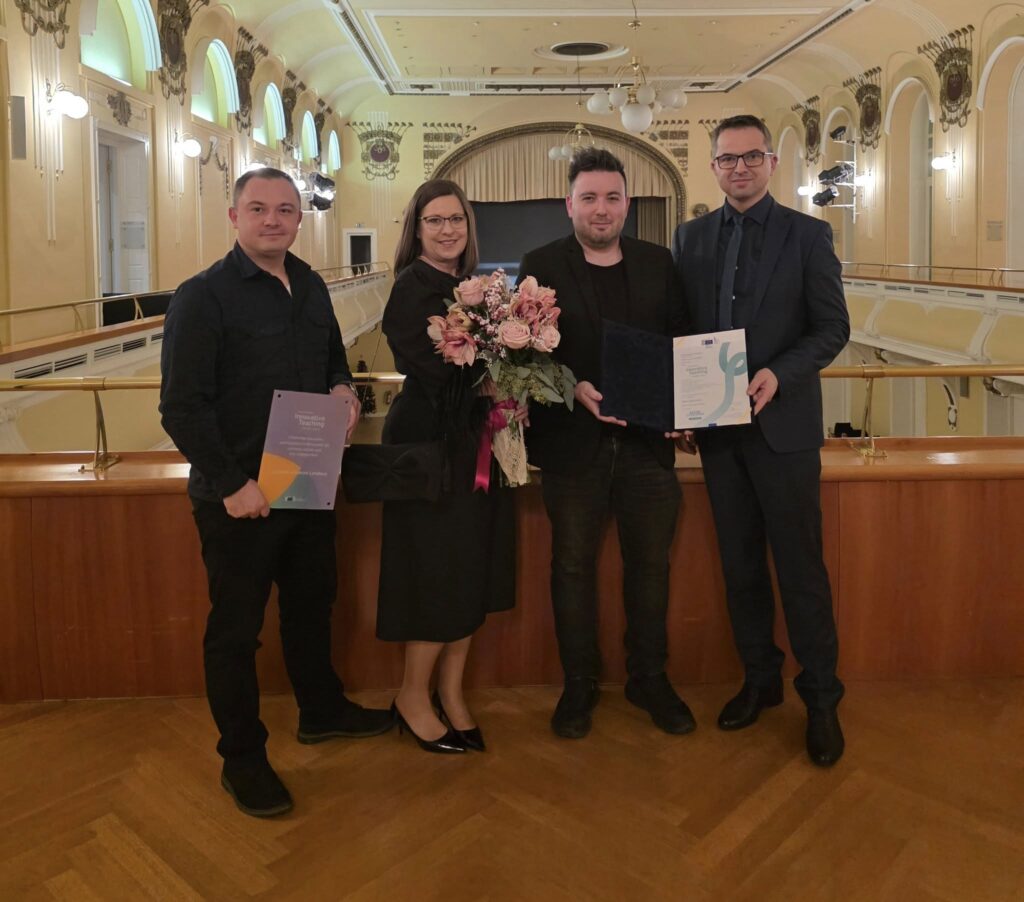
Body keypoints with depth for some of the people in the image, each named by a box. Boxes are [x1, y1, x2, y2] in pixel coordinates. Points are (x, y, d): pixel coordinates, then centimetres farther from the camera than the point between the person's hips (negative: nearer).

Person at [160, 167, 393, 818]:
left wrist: (343, 388, -2)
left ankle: (321, 709, 44)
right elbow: (182, 406, -17)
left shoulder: (310, 286, 8)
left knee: (312, 601, 22)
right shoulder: (202, 296, -13)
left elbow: (334, 357, 21)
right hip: (238, 495, -7)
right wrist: (232, 484, -20)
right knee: (236, 628, 7)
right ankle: (242, 758, 24)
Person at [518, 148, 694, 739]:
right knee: (574, 567, 10)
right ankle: (579, 685, 27)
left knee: (651, 564, 12)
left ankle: (650, 679, 31)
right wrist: (575, 390, -21)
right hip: (572, 444, -2)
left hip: (647, 441, 3)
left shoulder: (658, 263, 7)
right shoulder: (541, 267, -1)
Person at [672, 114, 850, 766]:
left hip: (783, 424, -3)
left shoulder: (807, 234, 0)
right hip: (717, 426, 4)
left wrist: (779, 375, -20)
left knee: (801, 568, 2)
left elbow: (833, 327, -3)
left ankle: (821, 698, 18)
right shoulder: (692, 237, 10)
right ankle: (760, 679, 29)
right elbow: (683, 327, 11)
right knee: (740, 565, 13)